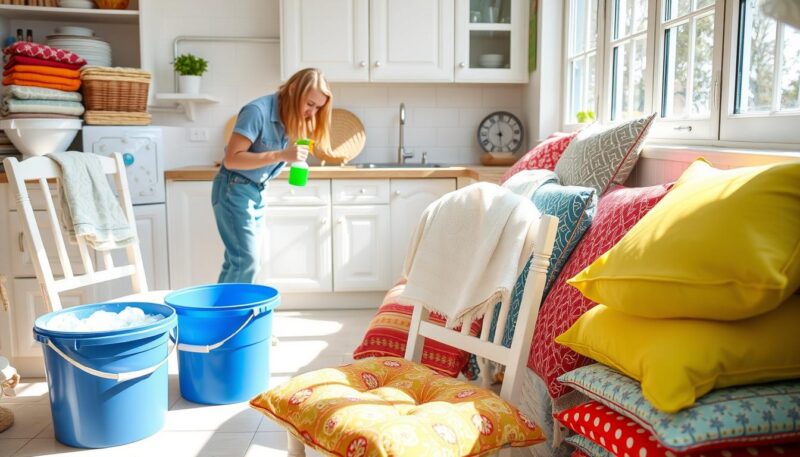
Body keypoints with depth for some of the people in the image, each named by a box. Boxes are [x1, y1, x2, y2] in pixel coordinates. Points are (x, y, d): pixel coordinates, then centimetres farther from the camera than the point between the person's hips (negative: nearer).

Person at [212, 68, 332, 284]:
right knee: (247, 260, -13)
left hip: (258, 192, 8)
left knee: (236, 260, 9)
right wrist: (281, 155, -31)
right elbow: (231, 159, -26)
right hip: (234, 190, -8)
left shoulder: (292, 117, 3)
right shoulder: (257, 111, -21)